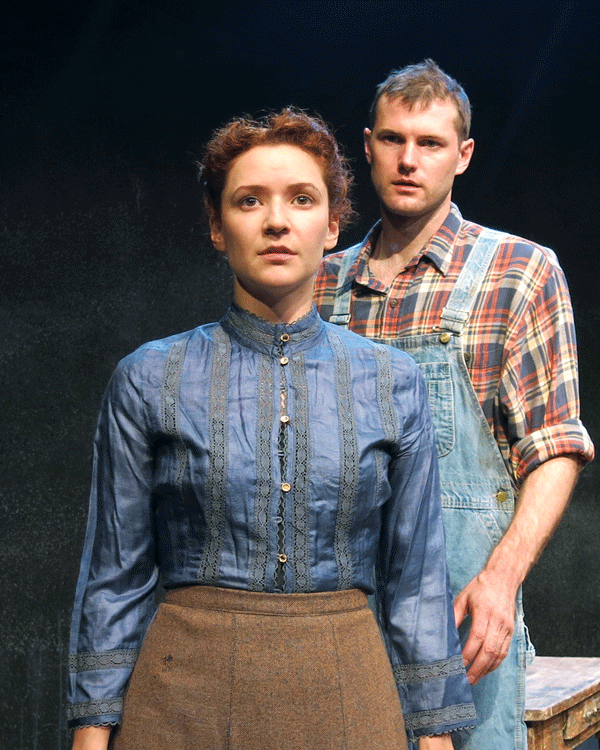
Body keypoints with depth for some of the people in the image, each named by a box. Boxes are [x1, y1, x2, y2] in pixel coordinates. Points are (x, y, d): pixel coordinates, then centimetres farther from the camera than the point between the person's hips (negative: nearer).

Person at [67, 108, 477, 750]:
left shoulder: (392, 382, 3)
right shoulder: (150, 379, 0)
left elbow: (414, 576, 6)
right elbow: (116, 575, 2)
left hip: (345, 693, 1)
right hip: (186, 695, -1)